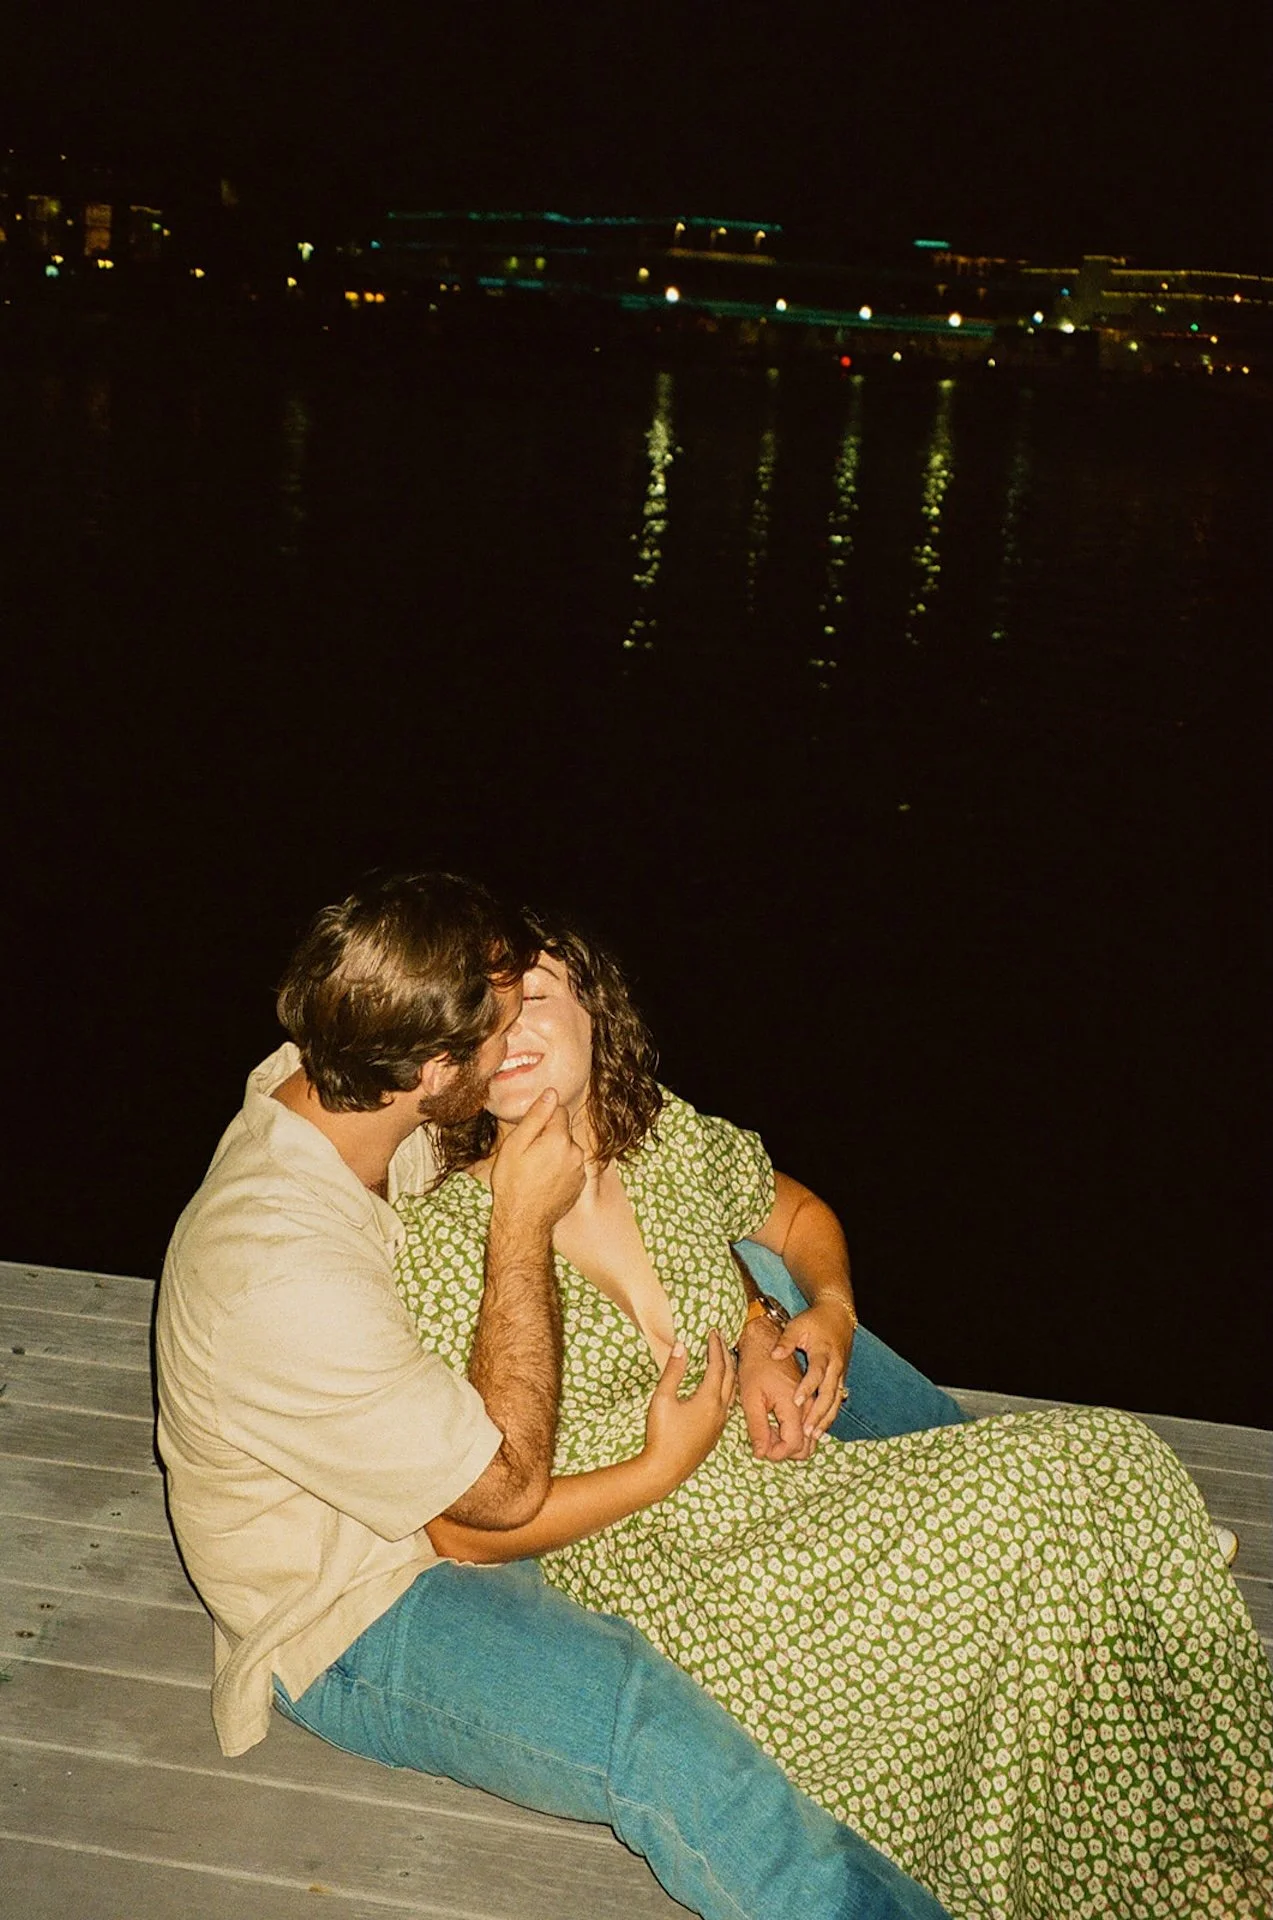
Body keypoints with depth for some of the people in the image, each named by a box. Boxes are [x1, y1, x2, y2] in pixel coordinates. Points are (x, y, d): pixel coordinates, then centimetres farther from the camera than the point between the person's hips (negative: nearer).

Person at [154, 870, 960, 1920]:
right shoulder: (283, 1280, -37)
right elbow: (508, 1486, -27)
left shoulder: (325, 1087, -12)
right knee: (656, 1729, -34)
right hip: (355, 1605, -9)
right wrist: (525, 1221, -28)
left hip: (447, 1430, 9)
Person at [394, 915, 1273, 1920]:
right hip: (669, 1581, -6)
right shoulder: (445, 1237, -13)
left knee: (1100, 1458, -12)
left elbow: (799, 1214, 24)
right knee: (1039, 1508, -21)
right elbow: (460, 1526, -13)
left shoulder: (674, 1140, 3)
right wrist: (664, 1468, -16)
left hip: (786, 1487, 6)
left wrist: (831, 1309, 4)